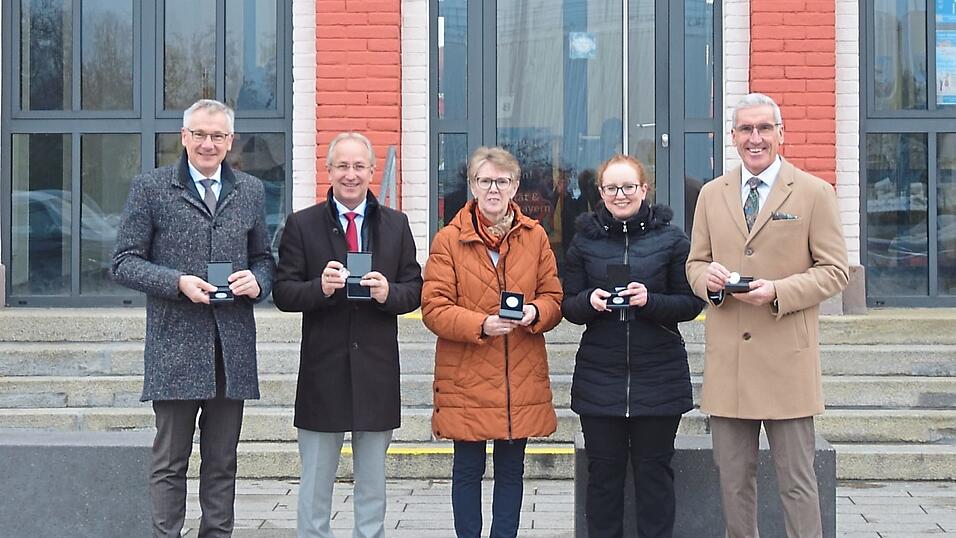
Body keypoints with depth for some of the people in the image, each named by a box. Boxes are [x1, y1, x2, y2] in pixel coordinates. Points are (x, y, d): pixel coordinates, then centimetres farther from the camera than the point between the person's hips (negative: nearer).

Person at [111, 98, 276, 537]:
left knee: (222, 464, 10)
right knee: (170, 463, 2)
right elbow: (124, 262, -1)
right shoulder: (151, 188, 1)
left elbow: (264, 259, 19)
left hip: (233, 349, 4)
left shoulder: (250, 191, 13)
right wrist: (178, 282, -15)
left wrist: (257, 281, -4)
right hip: (175, 348, -3)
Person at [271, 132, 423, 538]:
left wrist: (389, 293, -16)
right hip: (322, 369, -2)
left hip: (377, 371, 2)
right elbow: (283, 294, -3)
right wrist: (319, 288, -22)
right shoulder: (301, 225, 1)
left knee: (372, 481, 13)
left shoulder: (395, 225, 8)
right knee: (315, 484, 7)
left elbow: (415, 291, 5)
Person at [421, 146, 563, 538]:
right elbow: (433, 308, -6)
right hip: (465, 376, -2)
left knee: (511, 469, 11)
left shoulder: (535, 236, 7)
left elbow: (553, 297, 10)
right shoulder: (448, 239, -2)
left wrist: (535, 312, -12)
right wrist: (480, 325, -21)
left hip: (521, 377, 3)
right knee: (468, 469, 5)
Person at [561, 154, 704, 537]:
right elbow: (568, 305, 7)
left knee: (654, 472, 6)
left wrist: (650, 301, -17)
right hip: (599, 378, 1)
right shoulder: (585, 239, 6)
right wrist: (589, 301, -14)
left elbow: (691, 302, 0)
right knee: (603, 472, 6)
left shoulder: (671, 239, 1)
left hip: (659, 376, -1)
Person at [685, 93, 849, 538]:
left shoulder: (815, 193, 1)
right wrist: (708, 277, -8)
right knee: (733, 481, 10)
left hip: (787, 360, -3)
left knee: (797, 482, 2)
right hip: (727, 360, 4)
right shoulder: (712, 195, 12)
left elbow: (835, 271, -2)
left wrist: (778, 291, -17)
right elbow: (694, 264, 16)